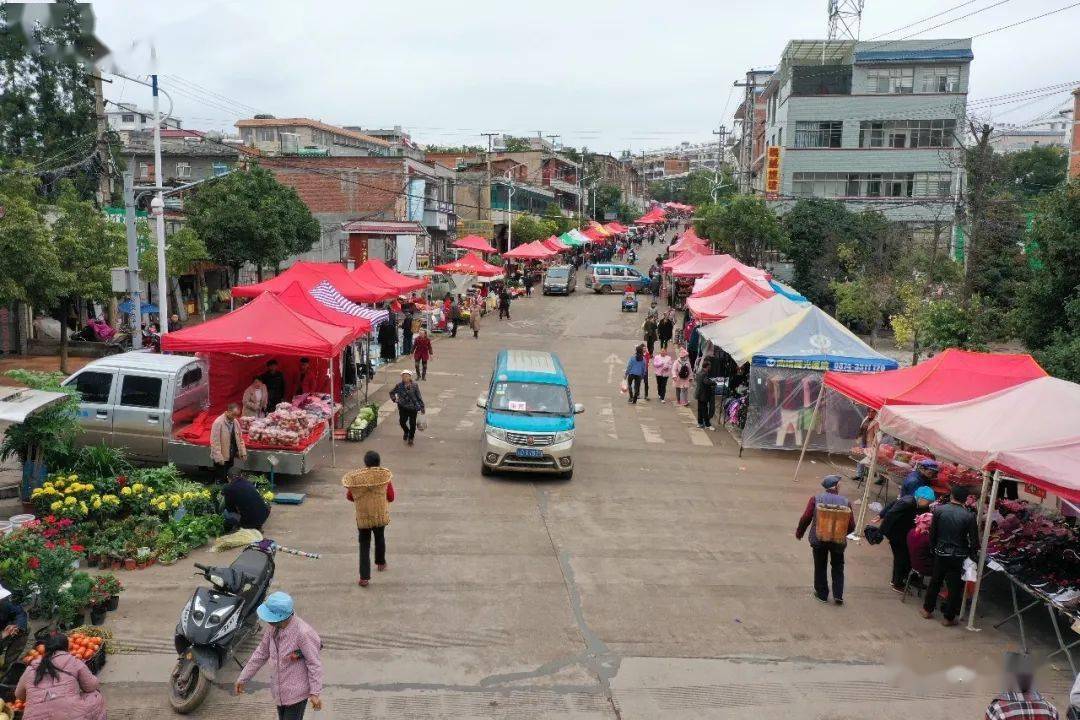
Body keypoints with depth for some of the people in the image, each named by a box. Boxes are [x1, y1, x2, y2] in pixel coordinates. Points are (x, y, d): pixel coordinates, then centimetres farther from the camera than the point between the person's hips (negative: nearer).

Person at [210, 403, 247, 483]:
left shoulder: (235, 422, 4)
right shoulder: (218, 422, -17)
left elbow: (239, 438, 13)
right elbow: (215, 442, -19)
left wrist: (243, 452, 7)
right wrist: (219, 457, -21)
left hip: (231, 456, 6)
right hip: (221, 458, -6)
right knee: (220, 480, 2)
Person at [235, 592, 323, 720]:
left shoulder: (302, 632, -28)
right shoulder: (273, 628, -5)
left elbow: (314, 663, -21)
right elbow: (261, 653, 8)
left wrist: (315, 693, -19)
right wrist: (243, 678, 13)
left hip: (297, 693, -7)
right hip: (279, 691, 8)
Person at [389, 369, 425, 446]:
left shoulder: (414, 385, -8)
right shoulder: (399, 385, -3)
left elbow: (419, 397, -2)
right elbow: (391, 393, 14)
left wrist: (422, 407, -3)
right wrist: (394, 399, -3)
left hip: (413, 408, -2)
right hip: (403, 408, 2)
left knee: (412, 423, 4)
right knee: (402, 422, 7)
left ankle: (411, 437, 26)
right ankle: (406, 432, 41)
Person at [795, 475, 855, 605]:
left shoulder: (816, 499, -9)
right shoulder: (845, 502, -6)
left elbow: (806, 518, -9)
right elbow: (851, 526, -4)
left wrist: (799, 532, 8)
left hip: (819, 539, -1)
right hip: (838, 541, 1)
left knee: (820, 567, 16)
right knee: (838, 567, 21)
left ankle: (822, 594, 24)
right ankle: (838, 595, 18)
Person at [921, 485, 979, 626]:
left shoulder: (939, 510, -10)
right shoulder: (969, 516, -16)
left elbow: (932, 533, -2)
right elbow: (974, 541, -11)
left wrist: (933, 548, 13)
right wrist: (971, 555, 6)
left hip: (940, 553, 2)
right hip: (958, 556, -2)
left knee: (935, 581, 19)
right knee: (955, 587, 11)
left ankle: (927, 609, 30)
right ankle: (949, 618, 19)